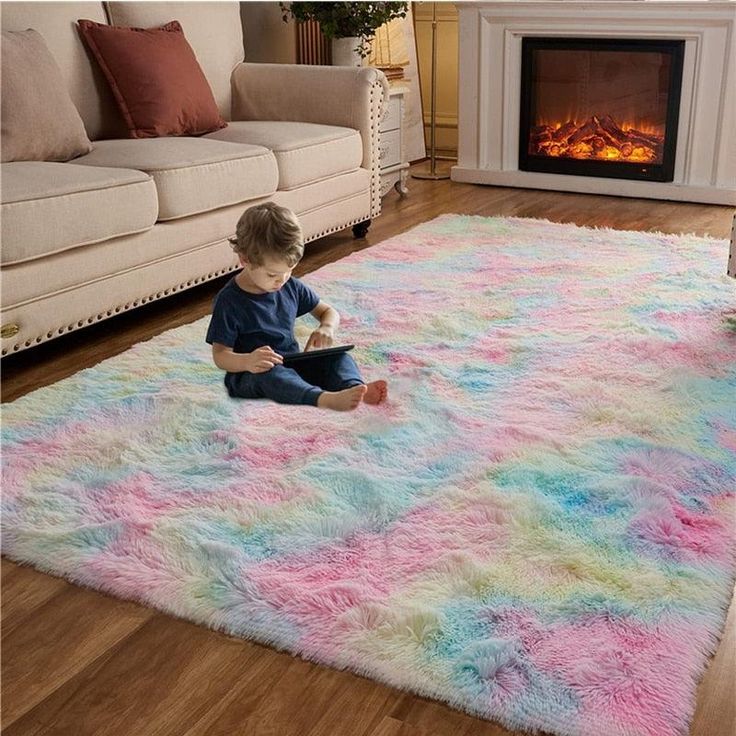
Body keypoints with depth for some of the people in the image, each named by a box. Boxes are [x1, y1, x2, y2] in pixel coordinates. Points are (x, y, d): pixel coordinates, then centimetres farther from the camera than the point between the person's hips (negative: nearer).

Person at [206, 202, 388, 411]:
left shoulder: (291, 287, 4)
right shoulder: (229, 300, -12)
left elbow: (329, 311, 16)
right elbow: (220, 355, -15)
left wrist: (326, 328, -10)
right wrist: (247, 361, -38)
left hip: (291, 364, 6)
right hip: (249, 377, -6)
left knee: (337, 357, -15)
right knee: (270, 374, -39)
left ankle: (355, 387, -46)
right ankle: (325, 399, -62)